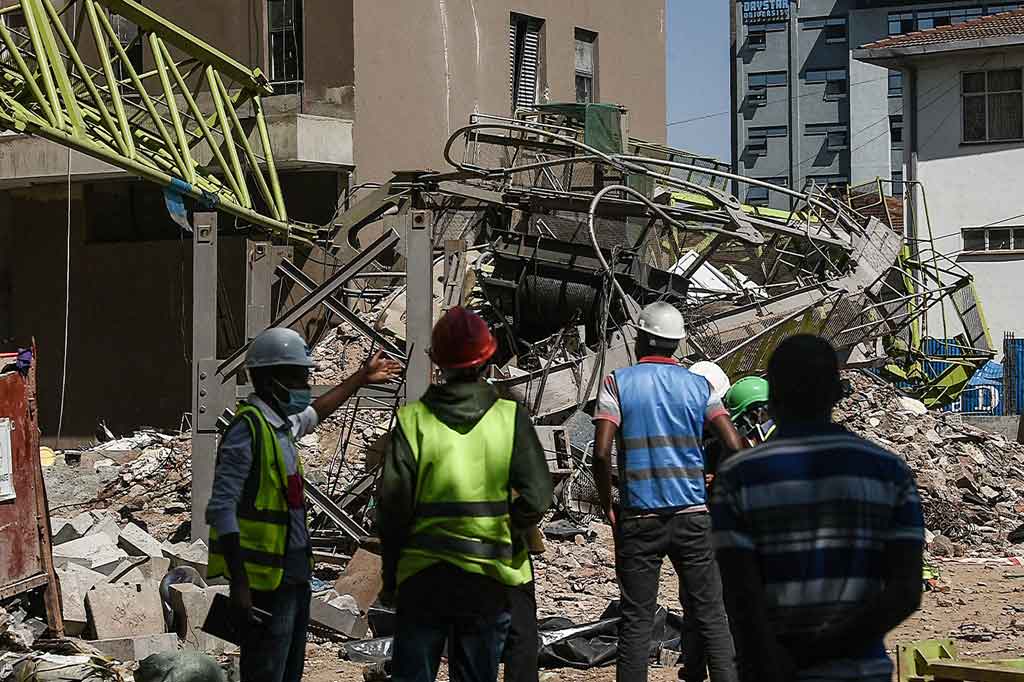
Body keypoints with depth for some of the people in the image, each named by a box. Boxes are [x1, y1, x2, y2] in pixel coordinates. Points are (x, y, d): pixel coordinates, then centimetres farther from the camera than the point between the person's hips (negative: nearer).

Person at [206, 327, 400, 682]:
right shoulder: (248, 429, -16)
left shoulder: (281, 424, 12)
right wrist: (239, 583, -25)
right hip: (264, 579, -10)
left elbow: (314, 412, 38)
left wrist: (362, 378, 46)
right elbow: (221, 509, -21)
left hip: (293, 574, 10)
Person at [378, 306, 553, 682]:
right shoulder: (510, 418, -6)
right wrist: (505, 532, 7)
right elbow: (536, 497, -12)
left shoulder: (412, 421, -7)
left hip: (422, 577, -1)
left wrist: (391, 577, 5)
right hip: (489, 579, 1)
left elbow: (391, 508, -6)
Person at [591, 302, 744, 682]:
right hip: (692, 515, 1)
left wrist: (608, 507, 0)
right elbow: (734, 447, -5)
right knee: (710, 616, 6)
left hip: (638, 518, -1)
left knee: (636, 621, 4)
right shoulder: (698, 385, 5)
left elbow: (601, 452, -12)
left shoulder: (618, 383, -1)